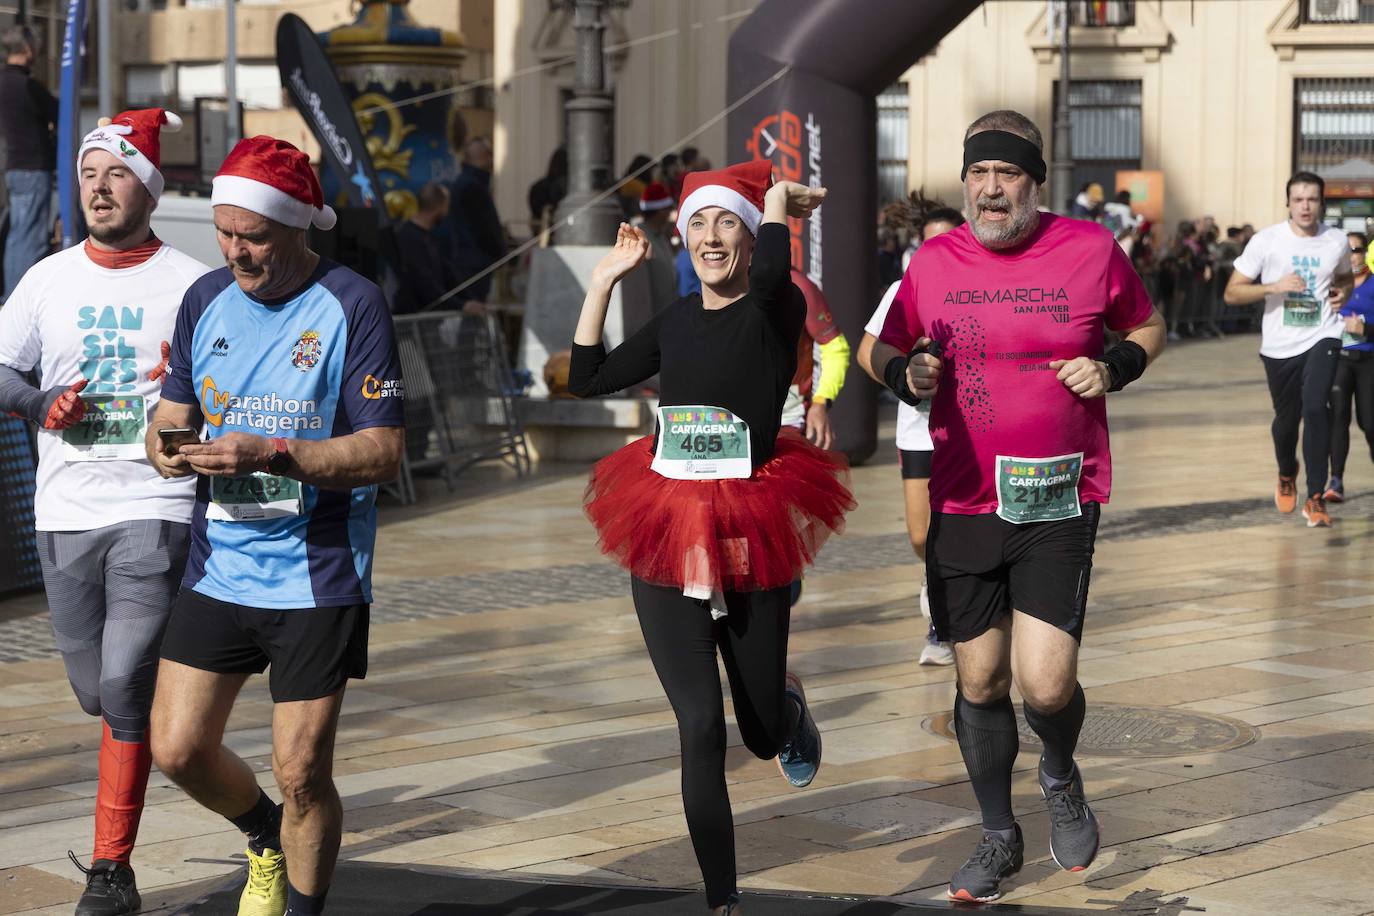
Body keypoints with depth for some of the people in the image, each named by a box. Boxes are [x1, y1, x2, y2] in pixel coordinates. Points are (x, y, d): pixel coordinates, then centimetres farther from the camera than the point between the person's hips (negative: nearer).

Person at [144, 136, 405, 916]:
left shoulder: (353, 305, -10)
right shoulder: (207, 299, 6)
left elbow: (383, 452, -14)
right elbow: (172, 414, 13)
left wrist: (270, 455, -26)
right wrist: (169, 448, -12)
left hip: (318, 576, -5)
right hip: (219, 566, 5)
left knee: (302, 773, -3)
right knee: (178, 749, 4)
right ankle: (267, 840, 35)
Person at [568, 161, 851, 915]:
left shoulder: (776, 311, -7)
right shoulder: (676, 321, 8)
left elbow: (770, 275, -31)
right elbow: (586, 380, 13)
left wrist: (779, 199, -14)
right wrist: (602, 282, 9)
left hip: (750, 541, -3)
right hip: (667, 541, 3)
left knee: (762, 734, 12)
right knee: (700, 728, -5)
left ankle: (789, 700, 51)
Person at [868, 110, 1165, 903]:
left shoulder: (1091, 248, -2)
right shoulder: (933, 262, 3)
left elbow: (1149, 328, 13)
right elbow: (887, 349, 15)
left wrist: (1114, 367, -7)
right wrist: (908, 374, -8)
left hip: (1058, 502, -2)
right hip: (962, 504, 2)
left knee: (1046, 684, -11)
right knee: (980, 680, 9)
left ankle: (1062, 775, 25)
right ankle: (1000, 836, 29)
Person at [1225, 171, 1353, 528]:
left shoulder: (1336, 241, 0)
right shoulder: (1266, 241, -8)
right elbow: (1232, 293, -7)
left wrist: (1343, 293, -1)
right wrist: (1275, 286, -20)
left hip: (1322, 337, 0)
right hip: (1280, 345, 0)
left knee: (1315, 407, -22)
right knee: (1286, 418, 14)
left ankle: (1316, 498, -15)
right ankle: (1287, 475, 47)